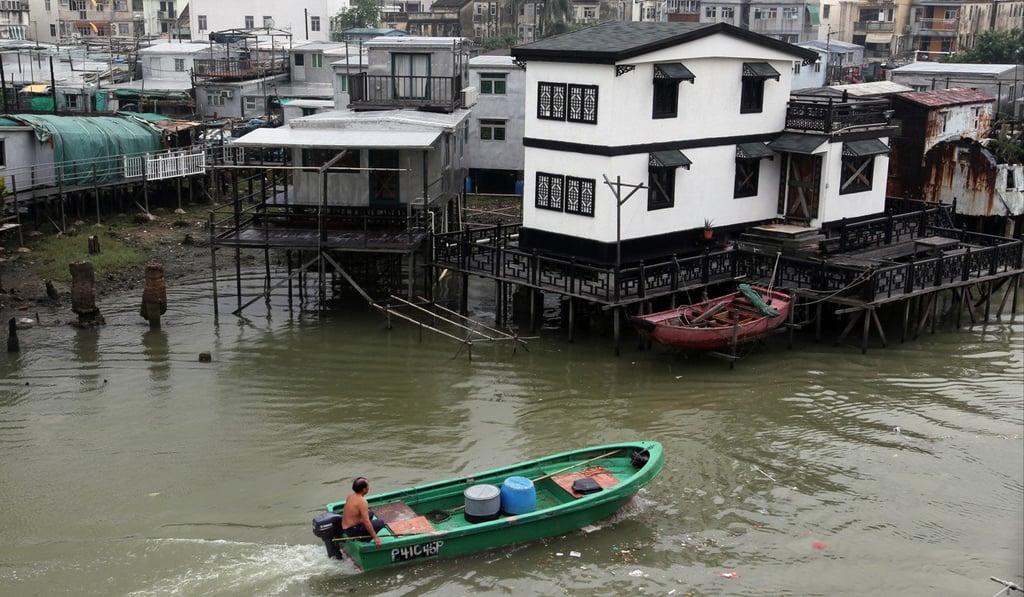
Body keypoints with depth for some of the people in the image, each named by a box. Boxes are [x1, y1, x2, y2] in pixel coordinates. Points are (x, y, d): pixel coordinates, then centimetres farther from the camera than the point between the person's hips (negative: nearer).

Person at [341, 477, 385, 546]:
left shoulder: (351, 495, 2)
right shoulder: (362, 501, -24)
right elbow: (366, 522, -25)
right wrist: (375, 538, -21)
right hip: (352, 531, -9)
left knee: (370, 514, 22)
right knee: (380, 523, -9)